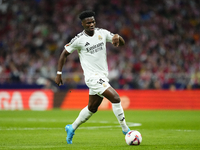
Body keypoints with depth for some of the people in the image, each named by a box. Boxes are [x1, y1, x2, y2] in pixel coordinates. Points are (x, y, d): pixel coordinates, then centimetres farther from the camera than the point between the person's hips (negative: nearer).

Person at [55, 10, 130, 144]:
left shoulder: (102, 33, 4)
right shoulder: (78, 40, -9)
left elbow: (122, 44, 6)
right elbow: (64, 54, 4)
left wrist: (117, 37, -18)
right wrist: (59, 73, 2)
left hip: (103, 76, 7)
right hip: (92, 76, -7)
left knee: (92, 108, 18)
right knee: (115, 98, -20)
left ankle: (72, 128, 36)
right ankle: (125, 130, -10)